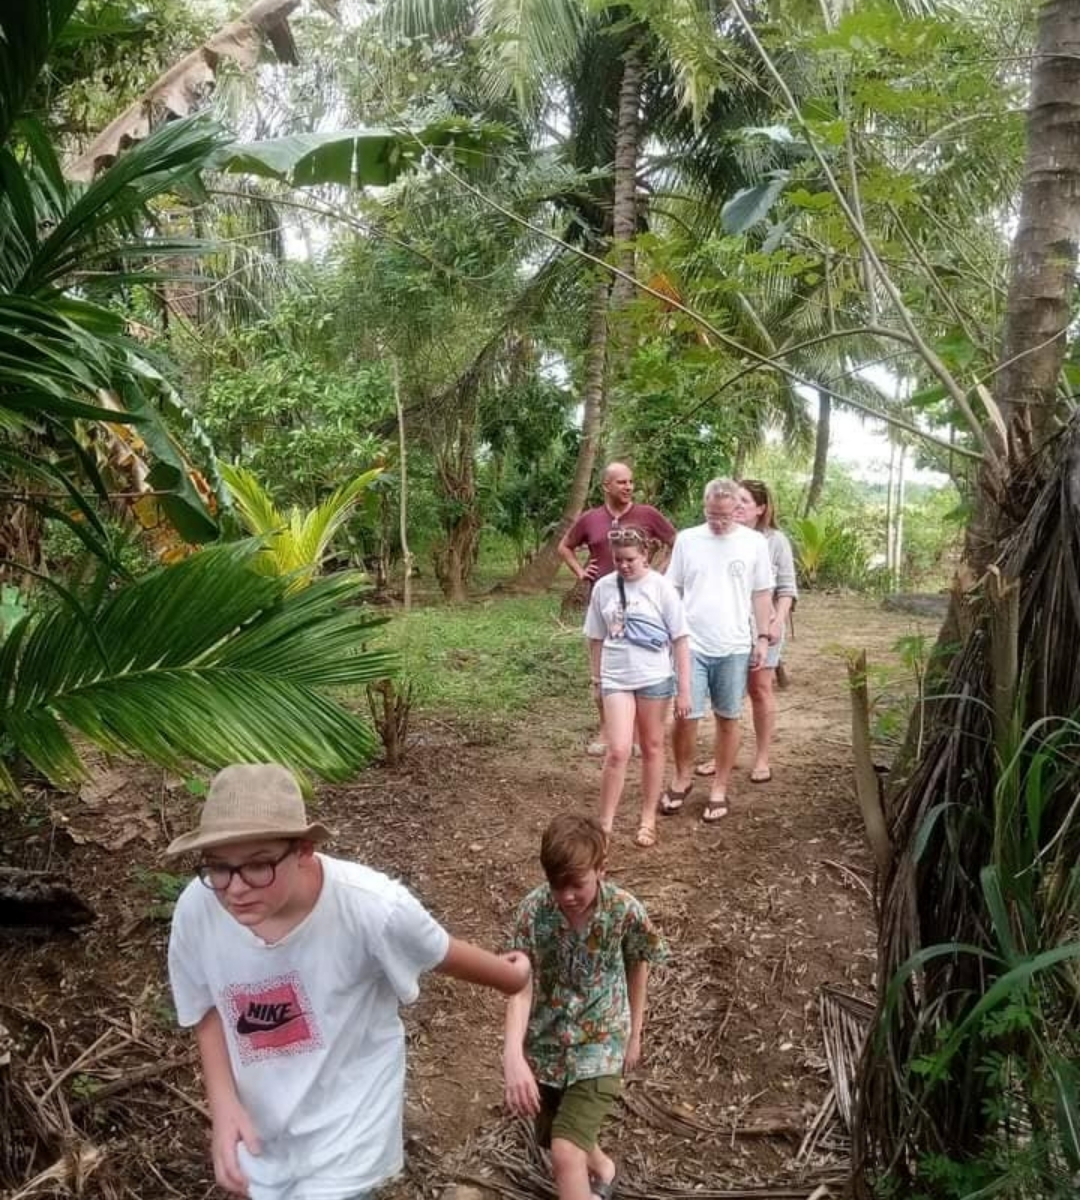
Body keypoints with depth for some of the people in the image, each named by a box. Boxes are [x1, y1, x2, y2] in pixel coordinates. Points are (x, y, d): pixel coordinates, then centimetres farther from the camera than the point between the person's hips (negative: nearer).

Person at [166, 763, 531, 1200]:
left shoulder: (368, 906, -34)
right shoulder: (196, 910, -24)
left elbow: (442, 954, -11)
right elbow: (208, 1009, -3)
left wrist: (510, 976, 7)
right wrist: (223, 1105, -15)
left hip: (346, 1119, -3)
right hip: (263, 1123, 4)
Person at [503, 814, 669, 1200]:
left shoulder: (626, 911, -20)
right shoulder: (533, 909, -19)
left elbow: (638, 965, 0)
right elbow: (521, 986, -21)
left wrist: (635, 1033, 8)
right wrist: (513, 1056, -35)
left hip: (601, 1041, -3)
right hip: (547, 1041, 3)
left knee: (565, 1155, -17)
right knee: (562, 1141, 22)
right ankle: (601, 1169, 55)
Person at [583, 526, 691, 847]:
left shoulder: (661, 587, -8)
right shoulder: (603, 587, -1)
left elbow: (680, 639, -6)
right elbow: (596, 638, 9)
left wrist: (684, 688, -7)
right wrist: (596, 679, 12)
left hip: (654, 678, -1)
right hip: (616, 679, 1)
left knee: (652, 748, 11)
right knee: (618, 751, -7)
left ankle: (648, 819, 25)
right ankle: (605, 825, 4)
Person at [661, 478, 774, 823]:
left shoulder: (755, 543, 1)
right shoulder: (686, 540, 2)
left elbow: (762, 594, 5)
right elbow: (671, 591, 7)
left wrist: (762, 638, 0)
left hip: (734, 648, 0)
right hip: (691, 645, 0)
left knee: (728, 718, 8)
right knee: (686, 716, -1)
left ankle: (720, 789, 21)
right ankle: (682, 778, 22)